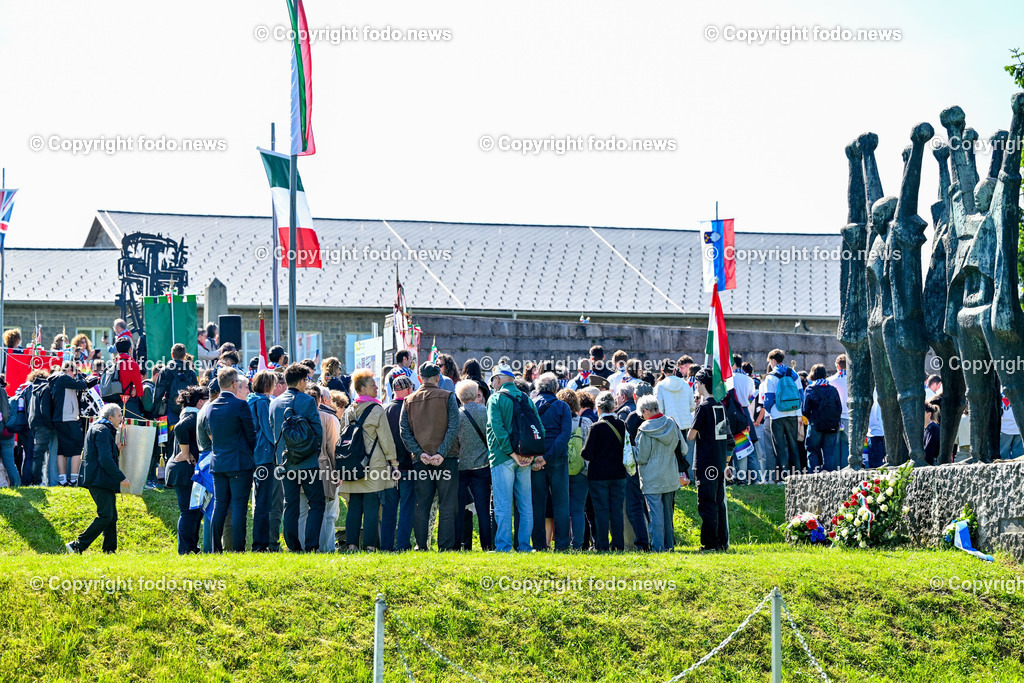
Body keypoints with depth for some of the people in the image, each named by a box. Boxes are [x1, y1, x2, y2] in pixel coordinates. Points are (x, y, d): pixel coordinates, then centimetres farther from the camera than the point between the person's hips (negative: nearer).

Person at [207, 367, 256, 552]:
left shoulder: (211, 407, 7)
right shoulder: (240, 405, -11)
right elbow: (251, 434, -6)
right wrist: (252, 453, 9)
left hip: (217, 463, 6)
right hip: (239, 463, -6)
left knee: (219, 507, 10)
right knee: (239, 508, -4)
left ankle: (216, 549, 10)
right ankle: (238, 549, -4)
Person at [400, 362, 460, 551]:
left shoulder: (409, 401, 7)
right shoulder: (447, 397, -2)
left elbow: (405, 432, 0)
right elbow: (454, 428, -11)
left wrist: (420, 453, -6)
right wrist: (442, 453, -14)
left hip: (420, 460, 3)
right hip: (446, 458, -3)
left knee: (421, 505, 8)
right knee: (447, 506, 1)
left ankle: (421, 545, 6)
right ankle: (445, 546, -2)